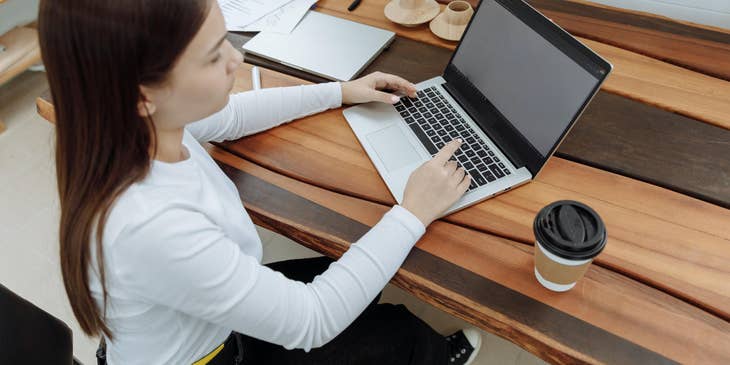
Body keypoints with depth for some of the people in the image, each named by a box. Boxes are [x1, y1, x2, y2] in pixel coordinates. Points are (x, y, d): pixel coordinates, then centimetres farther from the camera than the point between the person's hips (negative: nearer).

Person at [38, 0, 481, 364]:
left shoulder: (129, 126, -19)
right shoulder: (150, 227, -43)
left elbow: (229, 116, 3)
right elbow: (310, 322, -32)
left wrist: (340, 92, 7)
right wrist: (413, 214, -25)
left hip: (212, 319, 6)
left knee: (350, 278, 19)